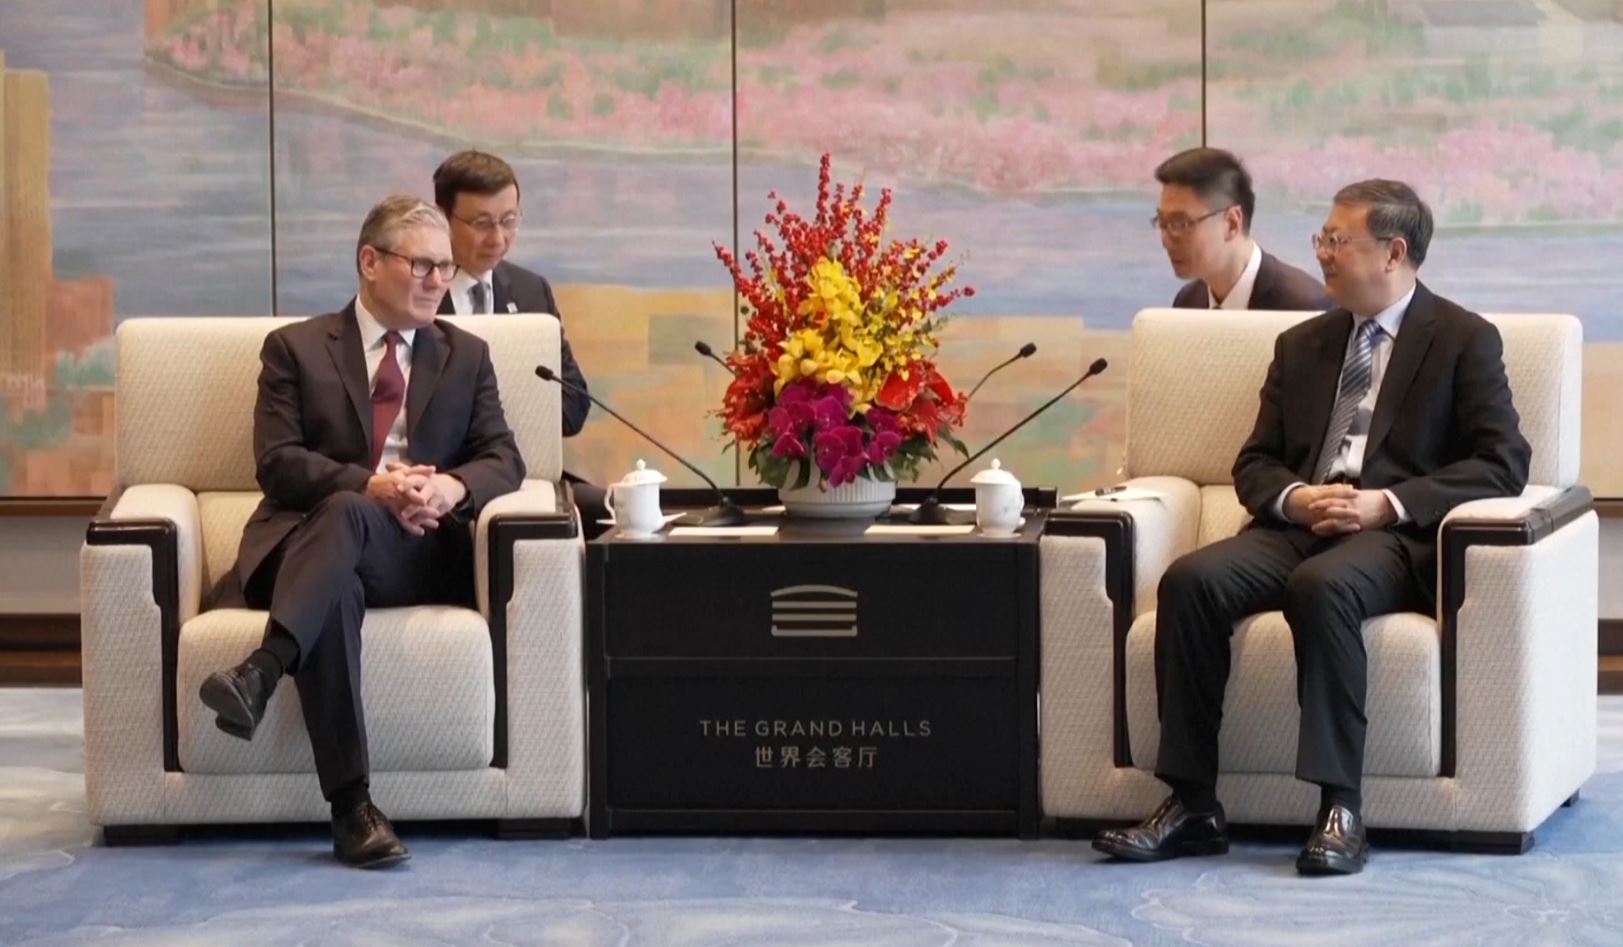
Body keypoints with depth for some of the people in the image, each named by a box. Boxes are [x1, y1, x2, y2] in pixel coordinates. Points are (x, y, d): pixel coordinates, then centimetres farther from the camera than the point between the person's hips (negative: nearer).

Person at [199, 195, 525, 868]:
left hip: (419, 552, 1)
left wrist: (452, 487, -15)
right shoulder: (296, 348, 14)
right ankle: (351, 805, -49)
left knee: (343, 515, -36)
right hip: (312, 540, -1)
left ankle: (262, 673, -58)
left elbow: (504, 460, 10)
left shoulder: (466, 357, 21)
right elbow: (277, 462, 0)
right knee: (335, 590, -40)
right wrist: (369, 484, -18)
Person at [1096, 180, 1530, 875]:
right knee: (1191, 580, -25)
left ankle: (1341, 809, -37)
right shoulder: (1303, 345, 24)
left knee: (1322, 586, -39)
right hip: (1297, 528, 5)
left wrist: (1389, 503, -15)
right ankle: (1191, 804, -25)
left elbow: (1502, 463, -3)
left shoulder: (1465, 341, 7)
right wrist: (1293, 498, -5)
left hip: (1393, 537, -5)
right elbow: (1255, 462, 20)